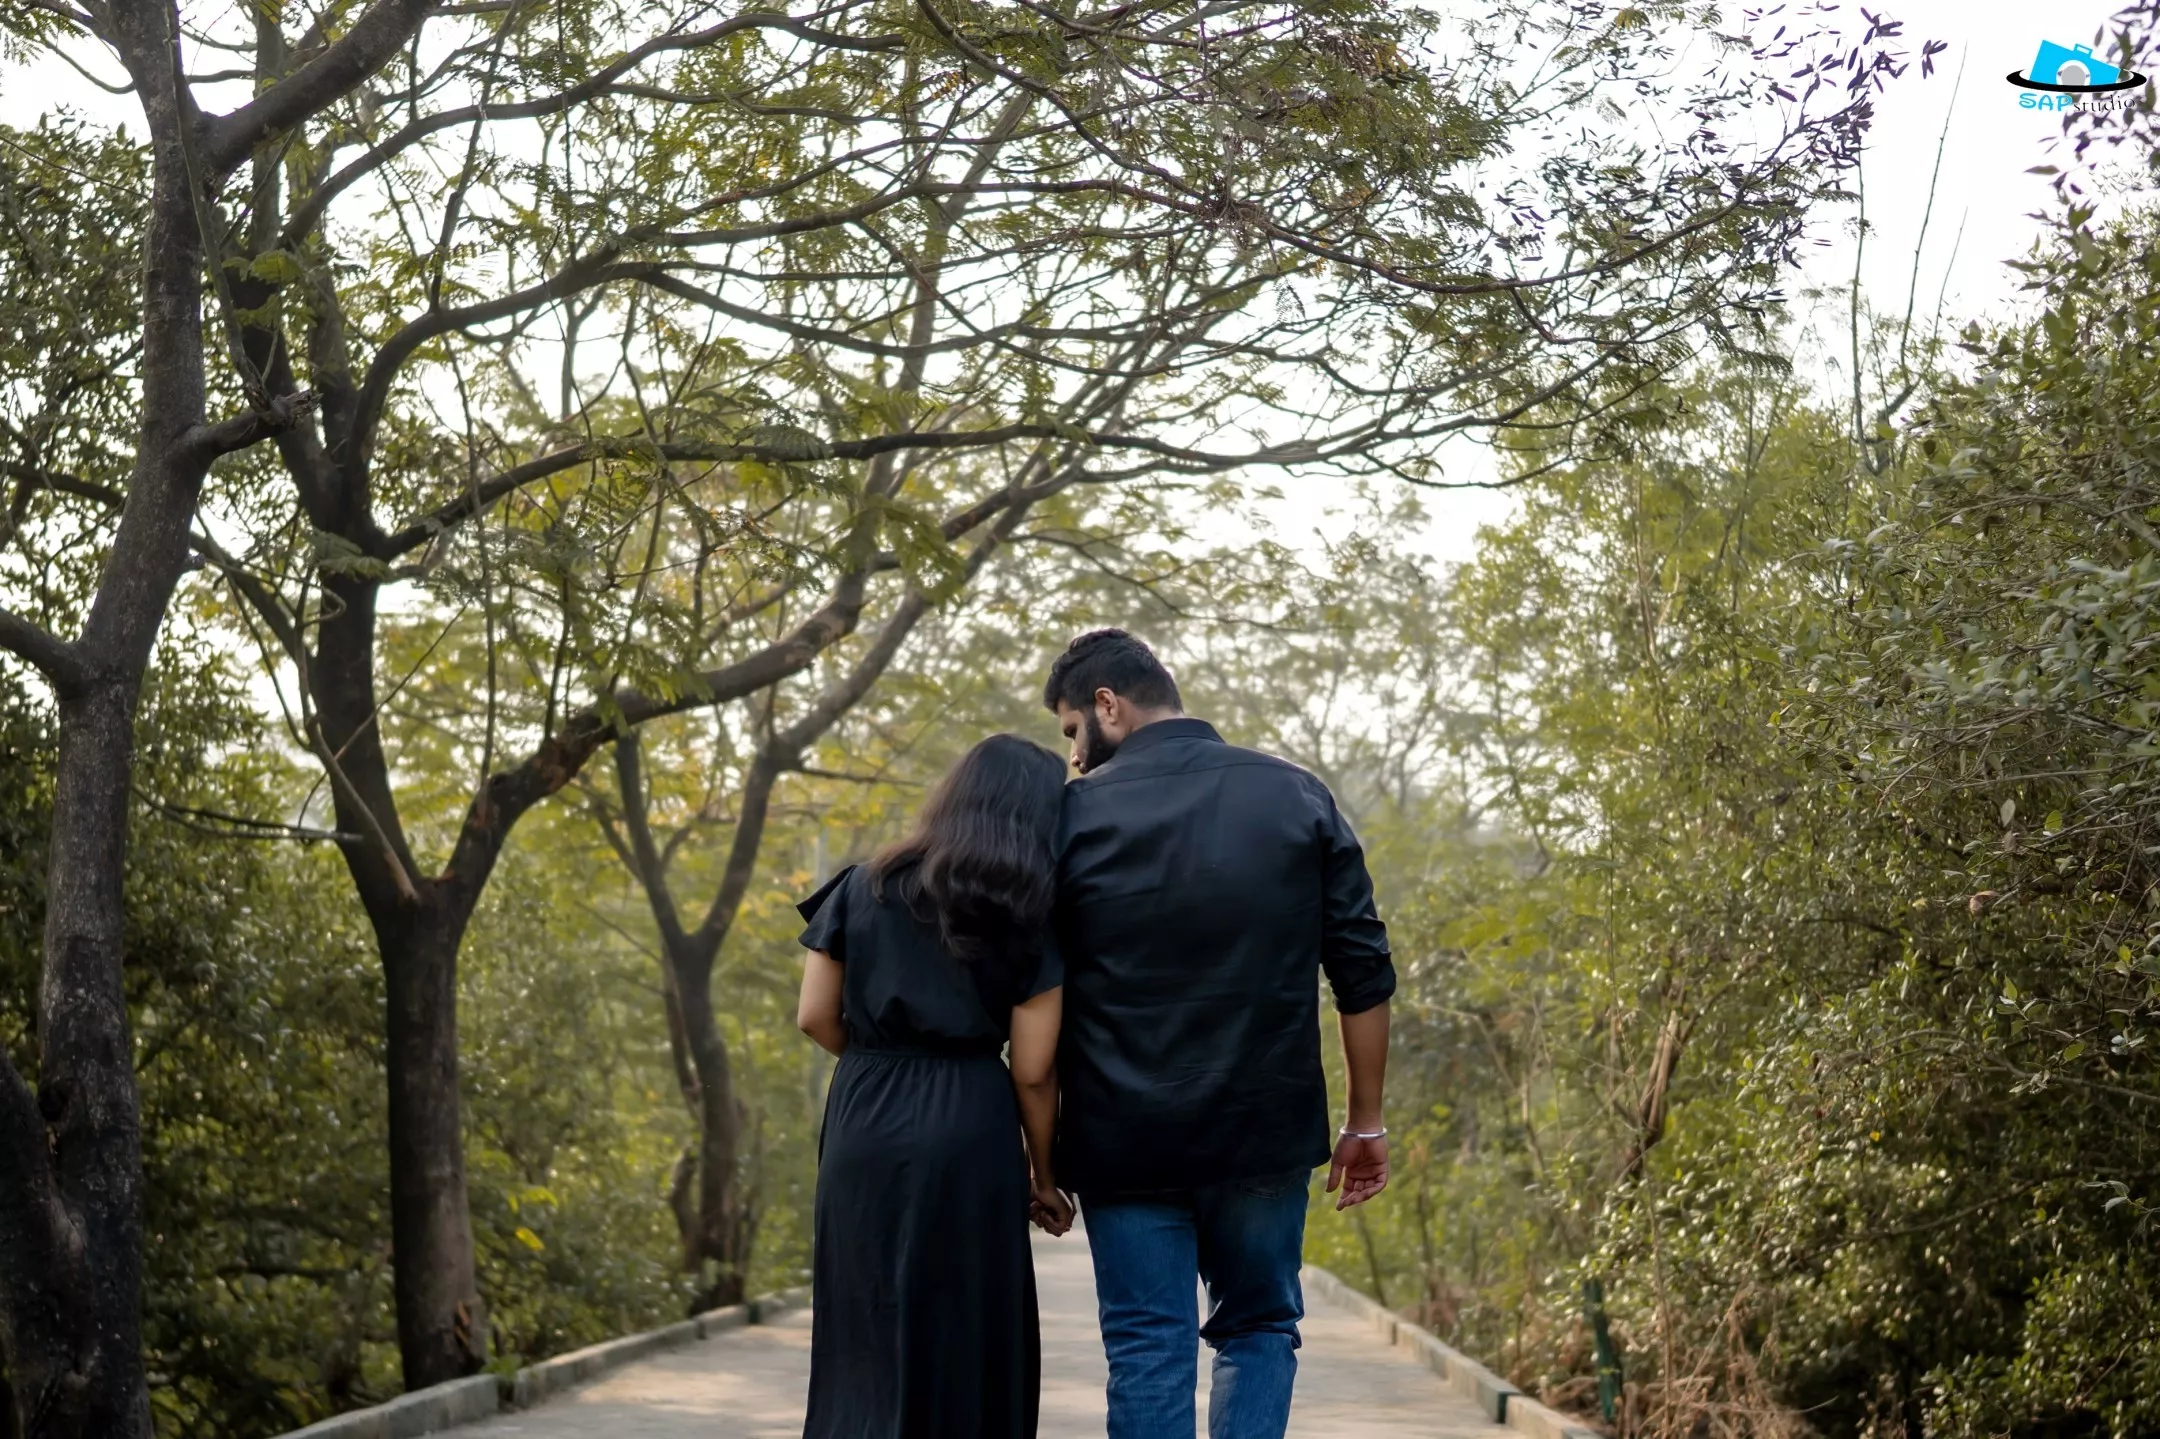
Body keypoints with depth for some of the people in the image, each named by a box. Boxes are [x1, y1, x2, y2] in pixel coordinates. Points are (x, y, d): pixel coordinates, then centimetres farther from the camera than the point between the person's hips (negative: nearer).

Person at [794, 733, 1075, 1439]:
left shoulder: (863, 886, 7)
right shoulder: (1029, 917, -1)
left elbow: (817, 1017, 6)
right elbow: (1032, 1069, -2)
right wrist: (1043, 1176, 10)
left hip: (863, 1123, 3)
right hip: (970, 1131, -3)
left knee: (867, 1336, 10)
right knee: (969, 1340, 7)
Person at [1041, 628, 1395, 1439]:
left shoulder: (1075, 813, -3)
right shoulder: (1298, 797, 3)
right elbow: (1364, 974, 2)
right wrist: (1366, 1122, 10)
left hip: (1125, 1141, -1)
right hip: (1267, 1132, 2)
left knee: (1148, 1355, 6)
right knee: (1259, 1330, 18)